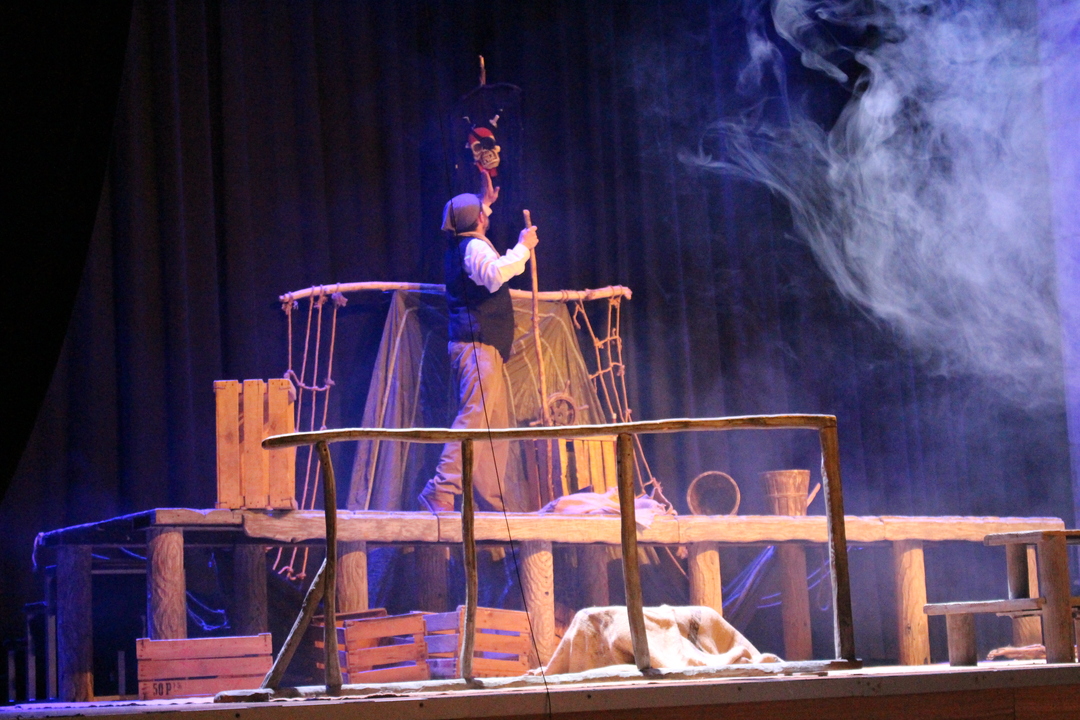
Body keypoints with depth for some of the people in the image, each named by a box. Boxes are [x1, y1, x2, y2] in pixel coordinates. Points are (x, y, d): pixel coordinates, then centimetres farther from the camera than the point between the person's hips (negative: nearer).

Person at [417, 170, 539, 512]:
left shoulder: (460, 245, 21)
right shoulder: (475, 247, -8)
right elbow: (494, 274, -30)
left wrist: (486, 200, 54)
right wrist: (522, 248, -21)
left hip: (478, 348, 10)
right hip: (478, 345, -10)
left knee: (497, 424, 6)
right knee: (474, 417, -20)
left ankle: (491, 503, 3)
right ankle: (441, 490, -29)